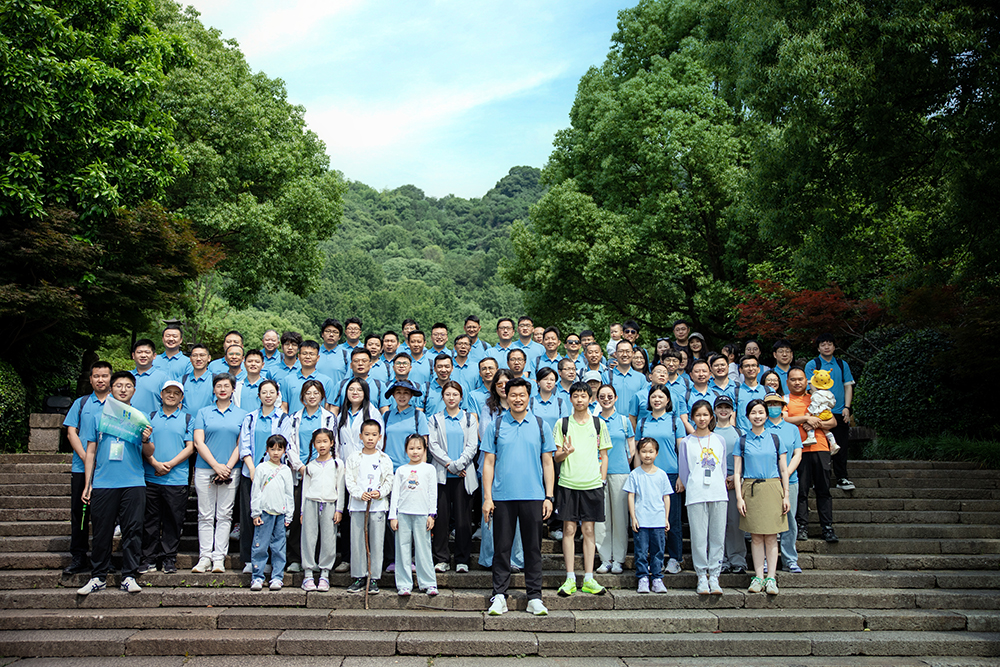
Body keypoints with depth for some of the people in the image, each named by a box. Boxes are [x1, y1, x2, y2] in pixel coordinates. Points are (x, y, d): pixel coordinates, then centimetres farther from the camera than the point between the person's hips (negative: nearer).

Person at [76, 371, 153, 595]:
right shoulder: (99, 417, 11)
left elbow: (149, 453, 10)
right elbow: (90, 453, 12)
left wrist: (146, 440, -13)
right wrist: (87, 484, 7)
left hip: (133, 484, 0)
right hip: (103, 483, 1)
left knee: (132, 531, -1)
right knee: (102, 532, 4)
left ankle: (129, 576, 6)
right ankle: (98, 577, 15)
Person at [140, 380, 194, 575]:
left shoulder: (187, 419, 8)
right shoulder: (151, 417, 12)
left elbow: (190, 448, 1)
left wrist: (170, 464, -11)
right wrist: (155, 463, -11)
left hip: (177, 479, -1)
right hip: (151, 477, 1)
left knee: (173, 520, 3)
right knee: (151, 520, 5)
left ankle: (169, 559, 13)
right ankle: (149, 558, 14)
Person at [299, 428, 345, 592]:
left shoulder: (337, 463, 8)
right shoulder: (310, 465, 12)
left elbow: (341, 487, 6)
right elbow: (305, 487, 13)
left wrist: (339, 509, 0)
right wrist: (302, 511, 9)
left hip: (329, 504, -1)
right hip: (311, 503, 1)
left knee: (329, 540, -1)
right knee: (309, 538, 0)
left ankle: (324, 575, 7)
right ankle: (308, 574, 7)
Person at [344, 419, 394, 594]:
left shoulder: (385, 459, 5)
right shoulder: (354, 458, 5)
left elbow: (389, 481, 4)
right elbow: (349, 480, 1)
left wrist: (379, 493, -13)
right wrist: (360, 494, -14)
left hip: (378, 505, 0)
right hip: (357, 505, 0)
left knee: (377, 542, 1)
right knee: (357, 541, 3)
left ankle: (374, 578, 9)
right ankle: (359, 577, 13)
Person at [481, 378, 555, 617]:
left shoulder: (540, 425, 7)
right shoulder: (495, 425, 5)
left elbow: (547, 462, 8)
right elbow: (488, 462, 4)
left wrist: (549, 497, 1)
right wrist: (487, 497, -3)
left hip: (533, 497, 1)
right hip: (502, 497, -1)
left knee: (533, 548, 6)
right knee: (502, 548, 4)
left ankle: (535, 597, 14)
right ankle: (499, 596, 13)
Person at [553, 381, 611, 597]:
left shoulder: (599, 423, 8)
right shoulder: (562, 423, 5)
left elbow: (604, 455, 12)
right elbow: (556, 456, 5)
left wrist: (602, 480, 3)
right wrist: (565, 452, -17)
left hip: (592, 484, 0)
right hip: (568, 482, 0)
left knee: (588, 529, 3)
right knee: (569, 529, 0)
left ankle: (588, 579, 9)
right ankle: (570, 579, 7)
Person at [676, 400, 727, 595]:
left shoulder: (719, 441, 12)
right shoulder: (686, 443, 7)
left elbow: (723, 467, 18)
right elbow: (683, 470, 10)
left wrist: (721, 485, 12)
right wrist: (685, 486, 7)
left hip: (718, 493, 2)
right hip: (695, 496, -2)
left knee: (718, 536, 1)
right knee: (699, 537, -3)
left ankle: (714, 576, 8)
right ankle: (702, 576, 6)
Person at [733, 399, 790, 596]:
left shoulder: (775, 439, 8)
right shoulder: (742, 441, 6)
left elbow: (783, 470, 9)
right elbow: (737, 472, 4)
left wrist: (786, 495, 3)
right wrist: (739, 497, -4)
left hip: (772, 489, 0)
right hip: (751, 490, 0)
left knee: (771, 535, -1)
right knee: (756, 536, 1)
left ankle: (771, 578, 1)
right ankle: (758, 576, 6)